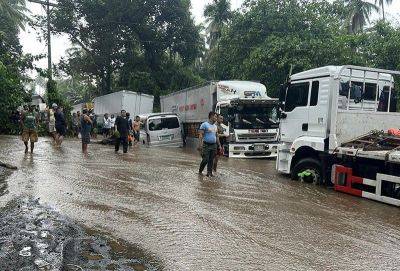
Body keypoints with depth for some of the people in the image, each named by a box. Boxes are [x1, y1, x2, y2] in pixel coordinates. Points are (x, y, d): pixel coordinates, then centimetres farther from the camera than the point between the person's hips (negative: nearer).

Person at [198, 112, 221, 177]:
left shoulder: (215, 126, 17)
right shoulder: (204, 125, -5)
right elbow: (200, 135, -12)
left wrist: (219, 145, 18)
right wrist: (200, 145, -21)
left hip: (214, 145, 6)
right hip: (206, 145, -6)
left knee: (211, 160, 5)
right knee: (205, 160, -7)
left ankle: (209, 172, 11)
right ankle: (200, 171, 12)